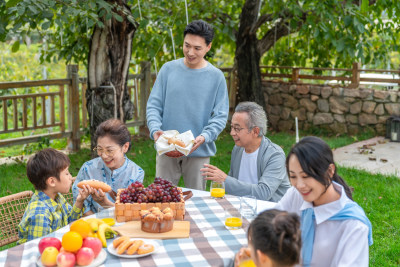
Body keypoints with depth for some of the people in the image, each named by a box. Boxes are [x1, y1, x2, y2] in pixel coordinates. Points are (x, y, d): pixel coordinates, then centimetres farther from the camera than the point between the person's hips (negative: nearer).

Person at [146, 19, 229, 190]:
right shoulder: (168, 69, 3)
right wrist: (155, 129, -15)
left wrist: (204, 137, -19)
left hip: (199, 152, -1)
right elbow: (153, 105, 3)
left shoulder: (216, 76, 0)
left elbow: (220, 116, -2)